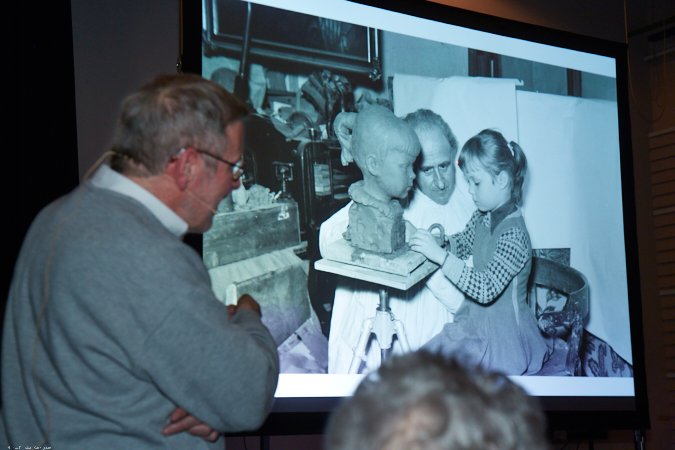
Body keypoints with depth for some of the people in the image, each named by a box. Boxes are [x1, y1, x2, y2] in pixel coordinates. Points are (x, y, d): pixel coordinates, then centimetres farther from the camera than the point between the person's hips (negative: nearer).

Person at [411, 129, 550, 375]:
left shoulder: (514, 234, -24)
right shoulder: (483, 217, 2)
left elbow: (487, 290, -32)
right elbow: (461, 244, 22)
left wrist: (441, 256, -35)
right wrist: (437, 240, 0)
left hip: (503, 335, -8)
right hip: (475, 320, 8)